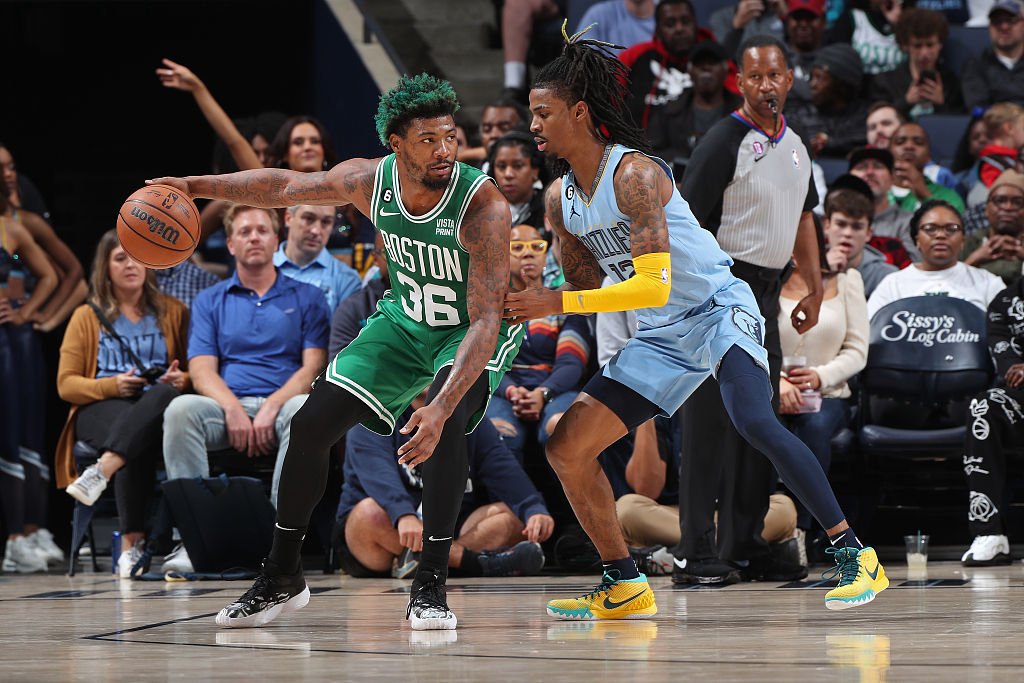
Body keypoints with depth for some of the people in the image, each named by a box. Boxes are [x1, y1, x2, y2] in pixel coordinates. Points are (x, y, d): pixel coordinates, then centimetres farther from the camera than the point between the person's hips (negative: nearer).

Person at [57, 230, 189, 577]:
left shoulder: (173, 312, 21)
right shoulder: (87, 317, 17)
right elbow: (66, 384, 9)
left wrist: (180, 380, -8)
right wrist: (112, 385, -9)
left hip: (159, 405, 1)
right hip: (99, 408, -1)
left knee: (164, 396, -40)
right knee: (141, 444, -39)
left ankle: (101, 471, -55)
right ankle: (132, 544, -45)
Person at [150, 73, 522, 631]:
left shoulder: (484, 206, -33)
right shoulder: (371, 180, -18)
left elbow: (485, 321, -37)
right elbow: (285, 186, 2)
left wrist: (440, 407, -49)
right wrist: (197, 186, -5)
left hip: (474, 334, -5)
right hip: (404, 322, 5)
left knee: (444, 423, -34)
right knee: (311, 423, -4)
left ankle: (430, 585, -22)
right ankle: (281, 578, 14)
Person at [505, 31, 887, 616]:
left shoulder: (634, 174, -20)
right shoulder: (561, 199, 5)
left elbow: (654, 285, -26)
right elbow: (585, 285, 17)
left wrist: (557, 302, -25)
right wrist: (527, 310, -2)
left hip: (719, 308, -8)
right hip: (661, 335, 8)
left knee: (755, 419, -33)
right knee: (567, 447, 0)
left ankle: (854, 554, -26)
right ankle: (625, 586, 13)